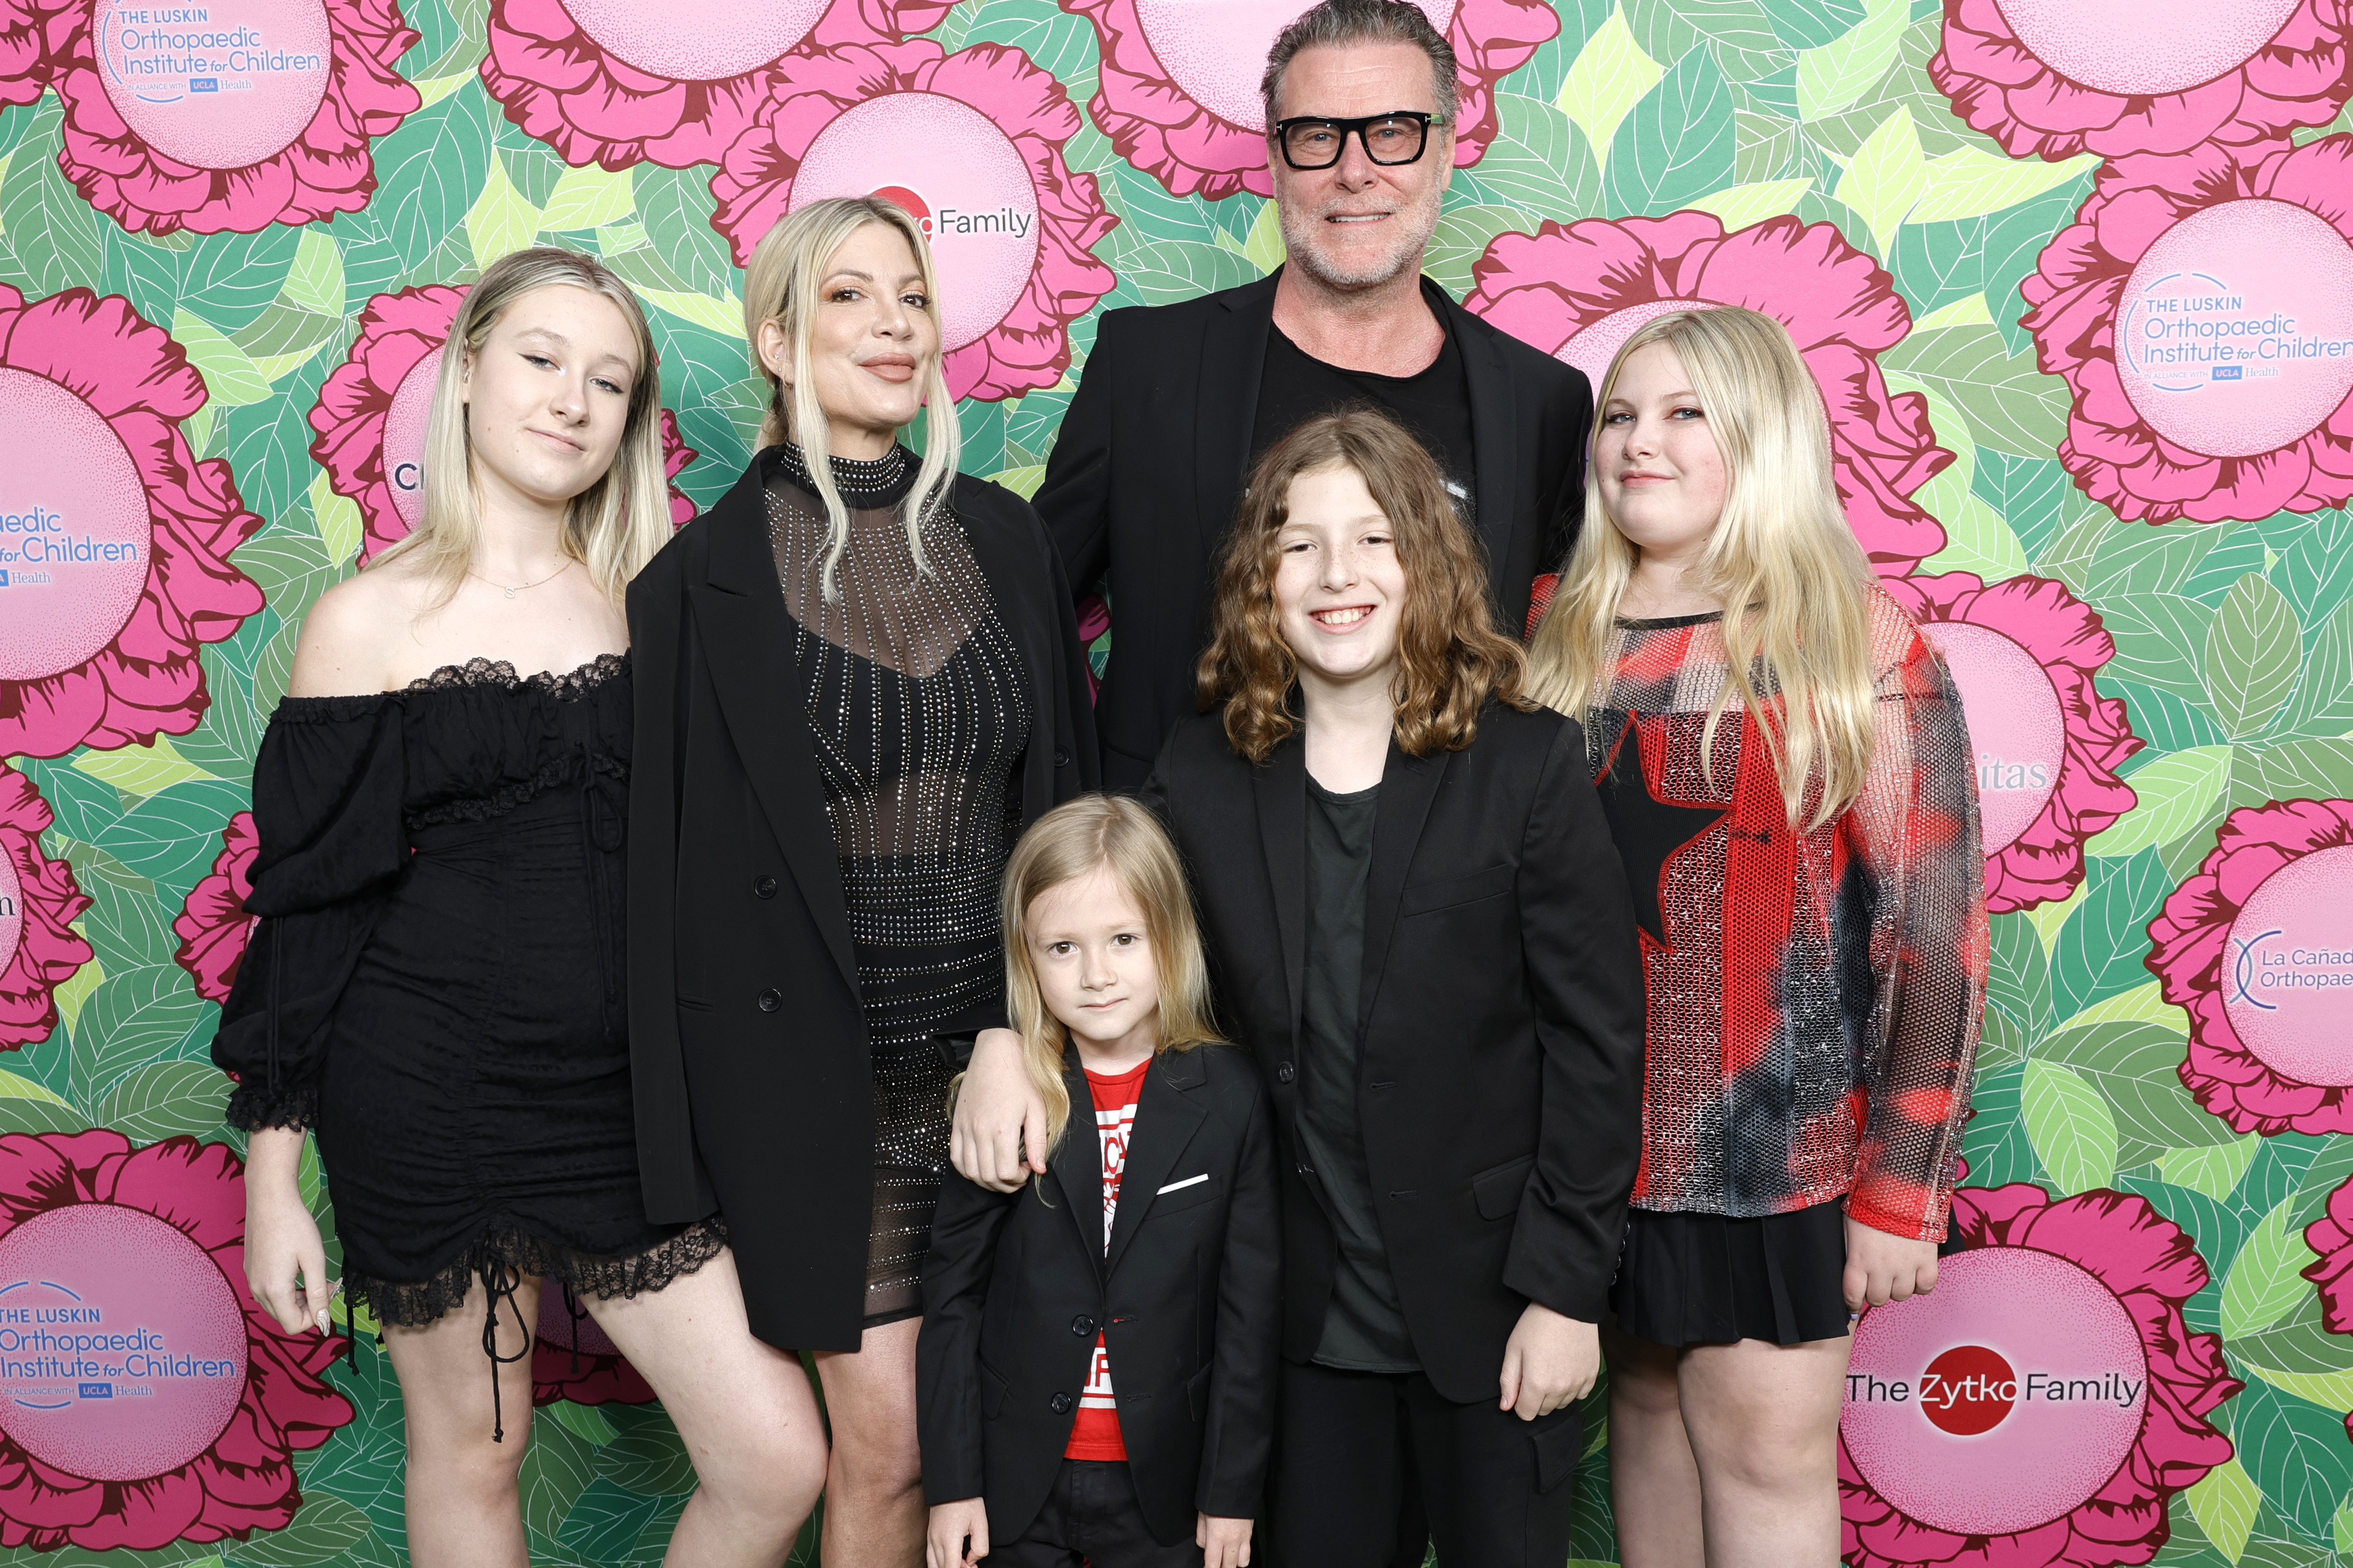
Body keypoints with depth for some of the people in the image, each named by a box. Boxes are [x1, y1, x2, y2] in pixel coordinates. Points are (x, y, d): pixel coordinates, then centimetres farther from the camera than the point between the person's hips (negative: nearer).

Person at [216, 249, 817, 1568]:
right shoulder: (370, 620, -2)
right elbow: (307, 902, -1)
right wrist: (273, 1178, -1)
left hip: (628, 1094, 3)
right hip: (433, 1092, -2)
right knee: (474, 1456, 13)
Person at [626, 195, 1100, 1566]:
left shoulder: (999, 537, 5)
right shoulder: (706, 578, -5)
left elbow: (1067, 787, 10)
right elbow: (671, 857, -3)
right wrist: (684, 1148, -3)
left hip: (997, 1038, 3)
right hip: (814, 1058, -3)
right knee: (891, 1442, 2)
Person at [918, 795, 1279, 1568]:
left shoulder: (1227, 1097, -8)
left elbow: (1250, 1303, -4)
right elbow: (952, 1293, -3)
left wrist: (1232, 1490, -2)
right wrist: (951, 1482, -3)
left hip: (1162, 1486, 0)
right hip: (1017, 1479, 0)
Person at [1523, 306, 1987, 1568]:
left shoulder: (1855, 646, -7)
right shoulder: (1559, 637, 5)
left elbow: (1935, 927, -8)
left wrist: (1901, 1188, -10)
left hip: (1777, 1132, -3)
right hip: (1593, 1123, 4)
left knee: (1764, 1447, 3)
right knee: (1647, 1393, 15)